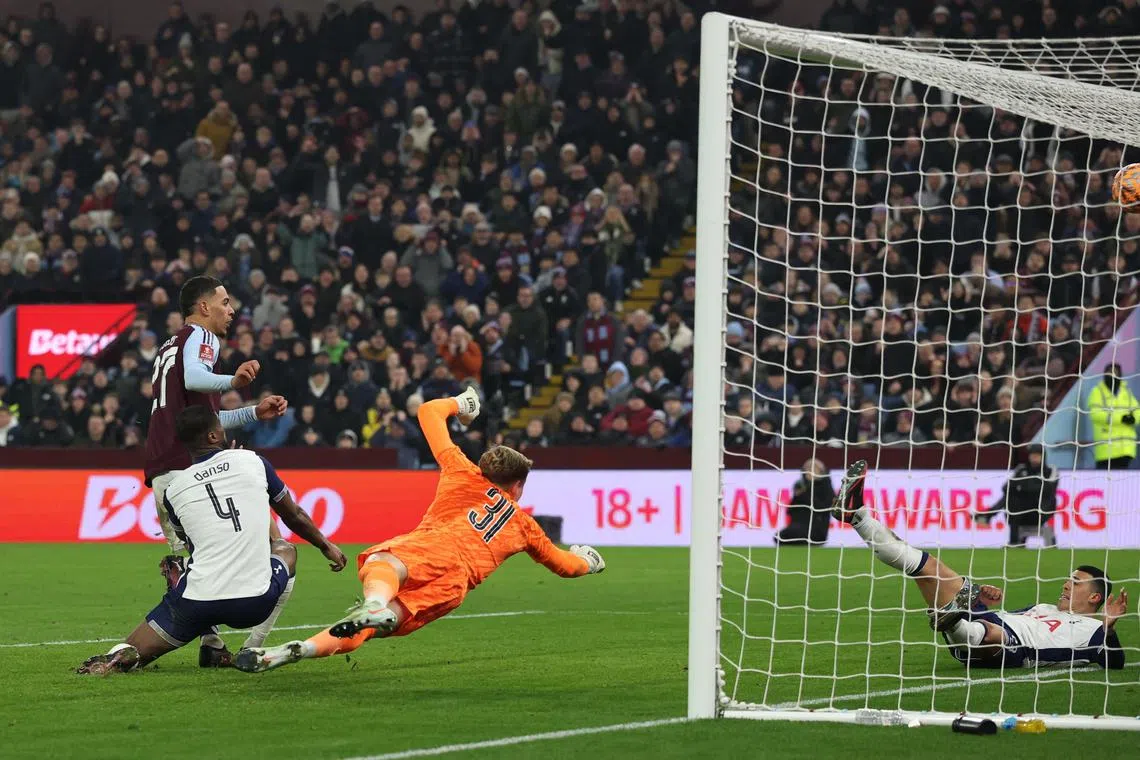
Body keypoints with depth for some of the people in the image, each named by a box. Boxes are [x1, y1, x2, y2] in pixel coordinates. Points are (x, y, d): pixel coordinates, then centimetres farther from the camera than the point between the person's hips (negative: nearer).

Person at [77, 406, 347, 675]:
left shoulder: (173, 489, 7)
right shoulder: (252, 461, 5)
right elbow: (294, 516, 20)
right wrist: (326, 546, 38)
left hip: (197, 604, 1)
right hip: (255, 605, -1)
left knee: (132, 652, 20)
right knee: (285, 549, 31)